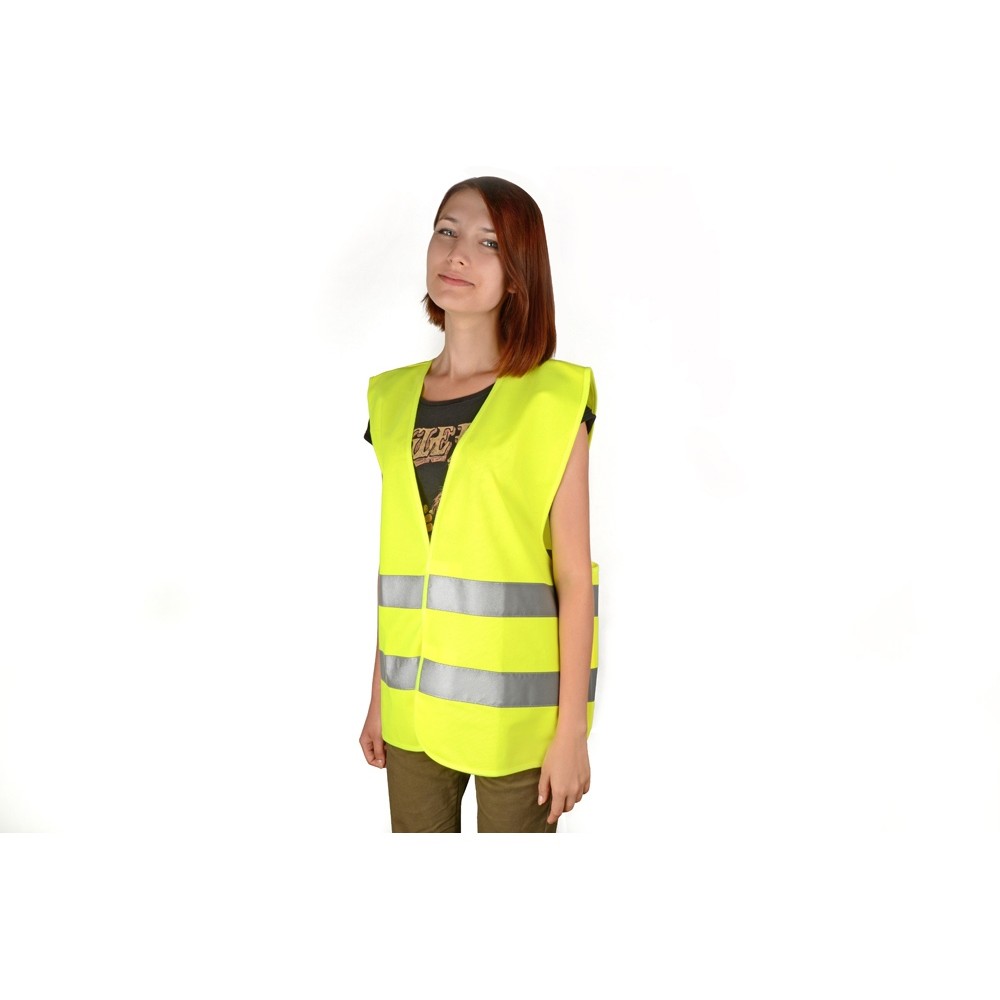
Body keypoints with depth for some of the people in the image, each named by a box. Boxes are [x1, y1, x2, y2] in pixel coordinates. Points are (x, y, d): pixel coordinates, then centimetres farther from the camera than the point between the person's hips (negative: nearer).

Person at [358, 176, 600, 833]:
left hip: (514, 711, -4)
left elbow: (574, 577, -9)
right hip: (414, 708, 5)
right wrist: (379, 698, 12)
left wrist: (572, 730, -9)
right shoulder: (395, 399, 7)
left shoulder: (551, 398, -8)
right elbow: (397, 566, 11)